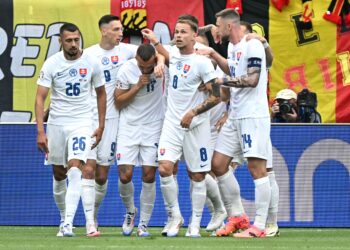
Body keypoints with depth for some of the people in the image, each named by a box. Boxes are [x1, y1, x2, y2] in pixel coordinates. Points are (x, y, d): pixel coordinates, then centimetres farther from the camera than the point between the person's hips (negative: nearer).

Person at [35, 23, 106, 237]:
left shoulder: (91, 63, -4)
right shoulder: (51, 64, -7)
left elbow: (101, 93, 10)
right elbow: (40, 98, -7)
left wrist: (101, 125, 8)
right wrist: (40, 131, -15)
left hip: (82, 123, -1)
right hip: (56, 123, 2)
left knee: (75, 170, -18)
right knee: (59, 174, 11)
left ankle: (68, 223, -23)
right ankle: (64, 218, 28)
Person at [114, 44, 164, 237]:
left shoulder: (160, 63, -10)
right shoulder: (127, 70, -13)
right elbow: (118, 102, -7)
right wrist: (137, 86, -19)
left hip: (153, 127, 1)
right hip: (129, 127, -1)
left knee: (149, 176, -5)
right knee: (125, 175, -9)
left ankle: (143, 224, 6)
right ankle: (130, 211, 20)